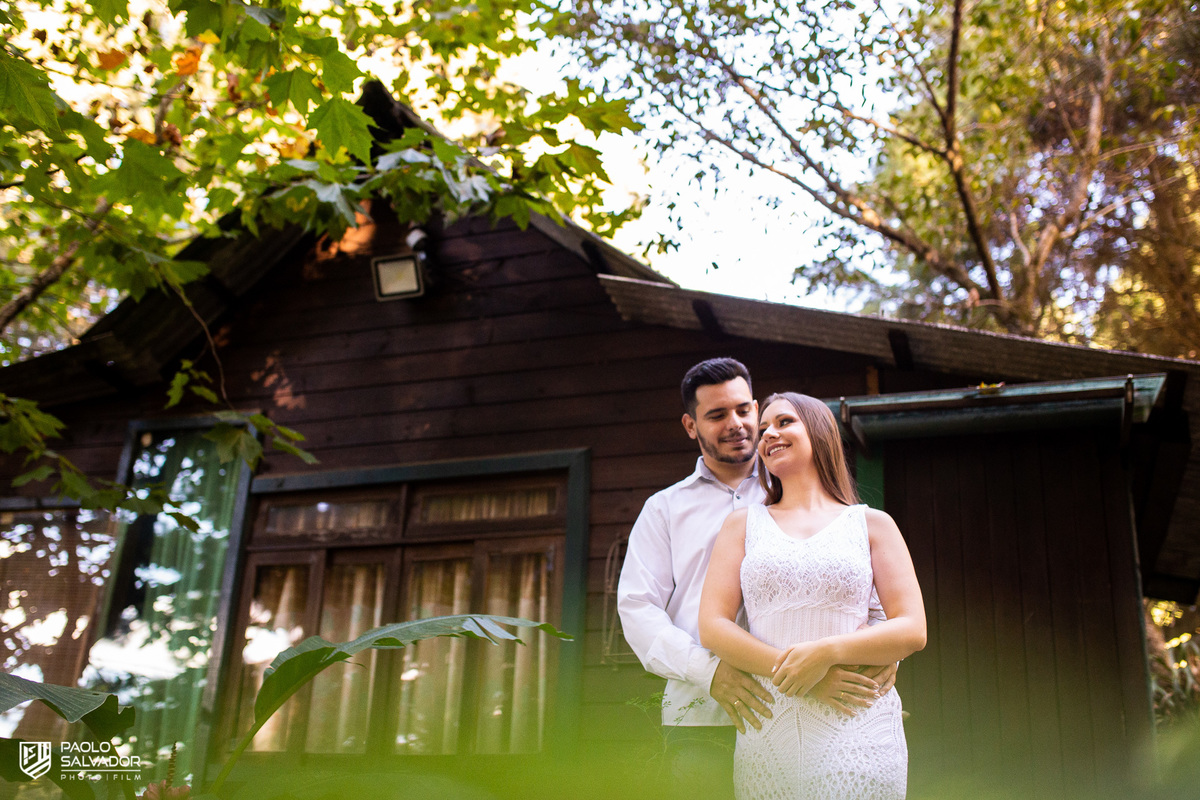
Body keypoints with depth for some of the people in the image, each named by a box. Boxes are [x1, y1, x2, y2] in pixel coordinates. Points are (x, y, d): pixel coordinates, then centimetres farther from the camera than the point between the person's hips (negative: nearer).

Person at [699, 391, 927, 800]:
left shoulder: (871, 524, 10)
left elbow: (912, 630, 1)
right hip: (767, 731, 1)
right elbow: (712, 627, 2)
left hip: (856, 732, -1)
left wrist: (828, 652, -15)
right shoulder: (743, 524, 13)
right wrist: (787, 669, -13)